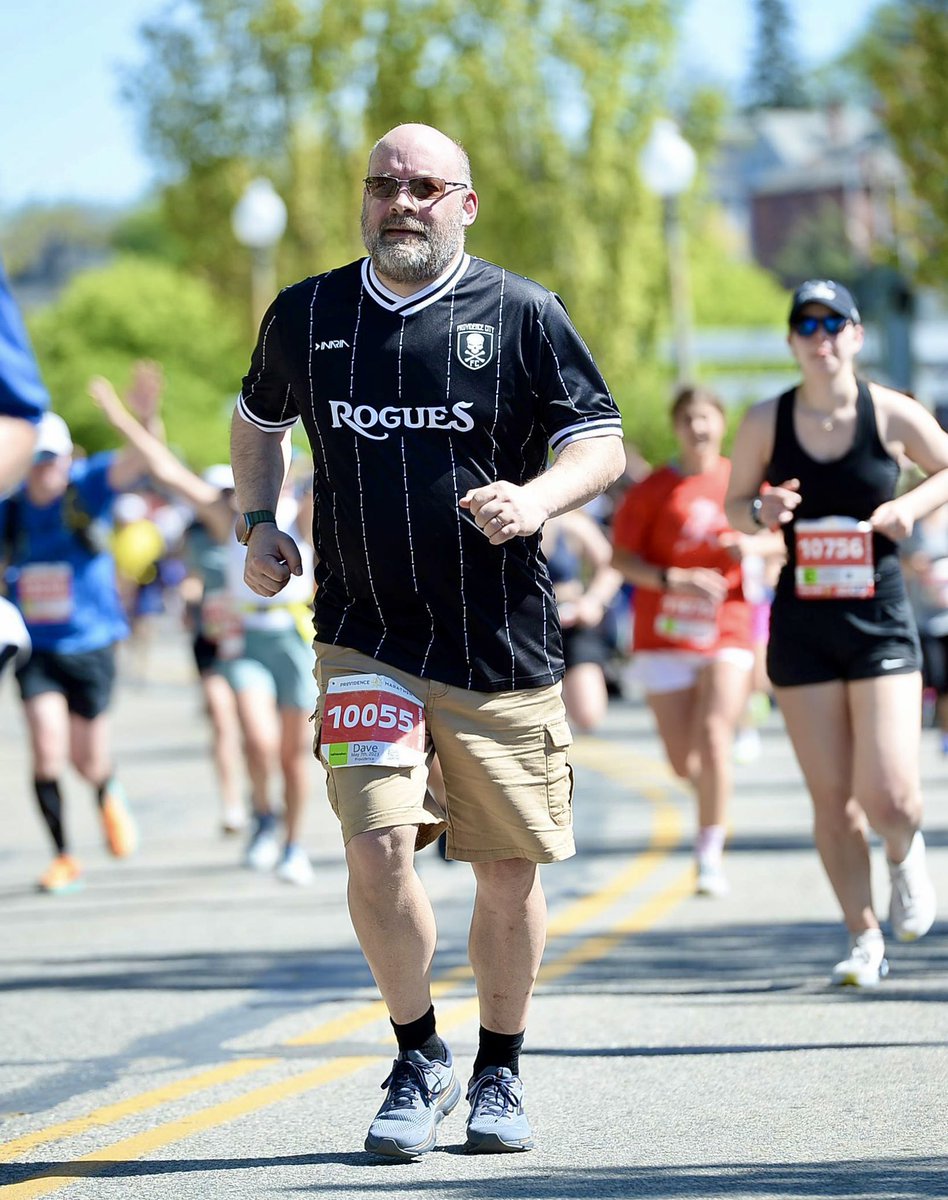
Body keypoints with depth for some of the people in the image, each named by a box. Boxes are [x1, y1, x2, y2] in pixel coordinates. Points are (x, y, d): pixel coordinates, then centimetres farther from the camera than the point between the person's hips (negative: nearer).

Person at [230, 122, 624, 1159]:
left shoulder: (521, 315, -1)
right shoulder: (305, 317, 6)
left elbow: (603, 444, 0)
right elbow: (258, 420, 24)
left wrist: (535, 499, -20)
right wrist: (258, 524, 9)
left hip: (503, 645, 0)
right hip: (363, 638, 1)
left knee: (509, 874, 5)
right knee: (377, 850, -15)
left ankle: (500, 1072, 25)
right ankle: (418, 1060, 6)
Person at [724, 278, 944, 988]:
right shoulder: (766, 422, -2)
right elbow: (735, 504, 10)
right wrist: (760, 511, -13)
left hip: (881, 622, -1)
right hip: (802, 627, 1)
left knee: (889, 797, -11)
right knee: (832, 799, 2)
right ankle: (865, 939, 19)